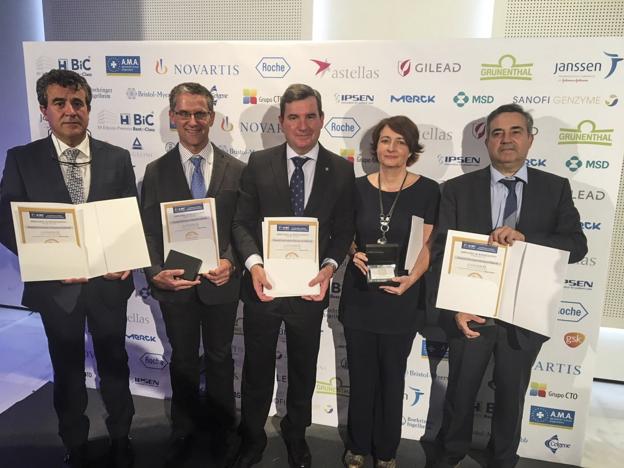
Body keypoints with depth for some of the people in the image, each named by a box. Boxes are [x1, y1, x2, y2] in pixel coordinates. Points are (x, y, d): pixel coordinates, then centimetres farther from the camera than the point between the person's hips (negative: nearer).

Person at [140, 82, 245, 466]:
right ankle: (183, 433, 41)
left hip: (220, 281, 0)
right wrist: (156, 272, -17)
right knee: (184, 361, 19)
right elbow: (148, 231, -3)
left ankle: (224, 429, 41)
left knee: (220, 359, 18)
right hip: (175, 284, 1)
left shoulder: (236, 170, -4)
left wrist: (231, 262, -19)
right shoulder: (156, 171, -1)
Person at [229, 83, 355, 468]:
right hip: (263, 285, 0)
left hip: (310, 288, 1)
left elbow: (344, 230, -1)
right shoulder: (259, 164, -2)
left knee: (303, 369, 19)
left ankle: (296, 435, 45)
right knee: (257, 369, 16)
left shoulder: (341, 170, -2)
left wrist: (330, 265, -18)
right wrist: (254, 263, -20)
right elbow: (243, 223, -3)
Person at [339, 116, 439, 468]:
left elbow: (426, 247, -5)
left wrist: (411, 278, -22)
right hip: (360, 296, 2)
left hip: (401, 300, -1)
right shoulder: (358, 187, 0)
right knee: (361, 376, 15)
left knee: (392, 378, 15)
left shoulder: (428, 191, -6)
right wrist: (355, 255, -12)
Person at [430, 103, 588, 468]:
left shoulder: (556, 188, -1)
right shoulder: (458, 189, -5)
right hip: (471, 313, -1)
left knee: (511, 398, 21)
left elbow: (577, 245, -9)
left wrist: (524, 239, -26)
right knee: (460, 393, 17)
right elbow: (441, 253, -8)